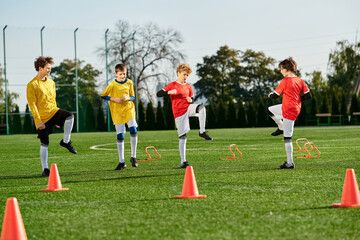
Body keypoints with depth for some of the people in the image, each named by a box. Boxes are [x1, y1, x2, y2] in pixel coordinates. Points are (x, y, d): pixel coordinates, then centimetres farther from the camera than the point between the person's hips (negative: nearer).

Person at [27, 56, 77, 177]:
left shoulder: (51, 82, 11)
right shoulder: (32, 85, -9)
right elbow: (32, 104, -11)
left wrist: (57, 118, 20)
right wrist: (38, 121, -17)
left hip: (53, 112, 5)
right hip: (42, 118, -5)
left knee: (70, 116, -25)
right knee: (44, 144, 0)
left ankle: (65, 141, -11)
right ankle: (45, 169, 12)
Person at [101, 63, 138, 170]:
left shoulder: (129, 83, 4)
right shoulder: (112, 84, -4)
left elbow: (133, 97, 10)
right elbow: (103, 96, 1)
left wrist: (127, 98, -12)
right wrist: (114, 99, -13)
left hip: (129, 108, 1)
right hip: (117, 111, -1)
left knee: (133, 130, -20)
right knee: (120, 136, -2)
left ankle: (133, 157, -7)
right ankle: (121, 162, 7)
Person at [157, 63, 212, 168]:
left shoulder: (188, 86, 14)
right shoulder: (172, 85, -1)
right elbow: (158, 94, -8)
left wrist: (191, 100, 0)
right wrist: (169, 92, -24)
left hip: (188, 108, 4)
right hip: (179, 113, -4)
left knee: (201, 107, -29)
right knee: (182, 137, -3)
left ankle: (202, 132, -21)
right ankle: (183, 161, 5)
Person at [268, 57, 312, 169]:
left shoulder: (285, 81, -14)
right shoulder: (300, 80, 5)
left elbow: (275, 95, -9)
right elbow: (308, 95, 3)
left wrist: (270, 95, 14)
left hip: (289, 110, -8)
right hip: (296, 107, 8)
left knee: (287, 137, -4)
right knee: (270, 110, 26)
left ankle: (290, 163, -3)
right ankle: (281, 128, 27)